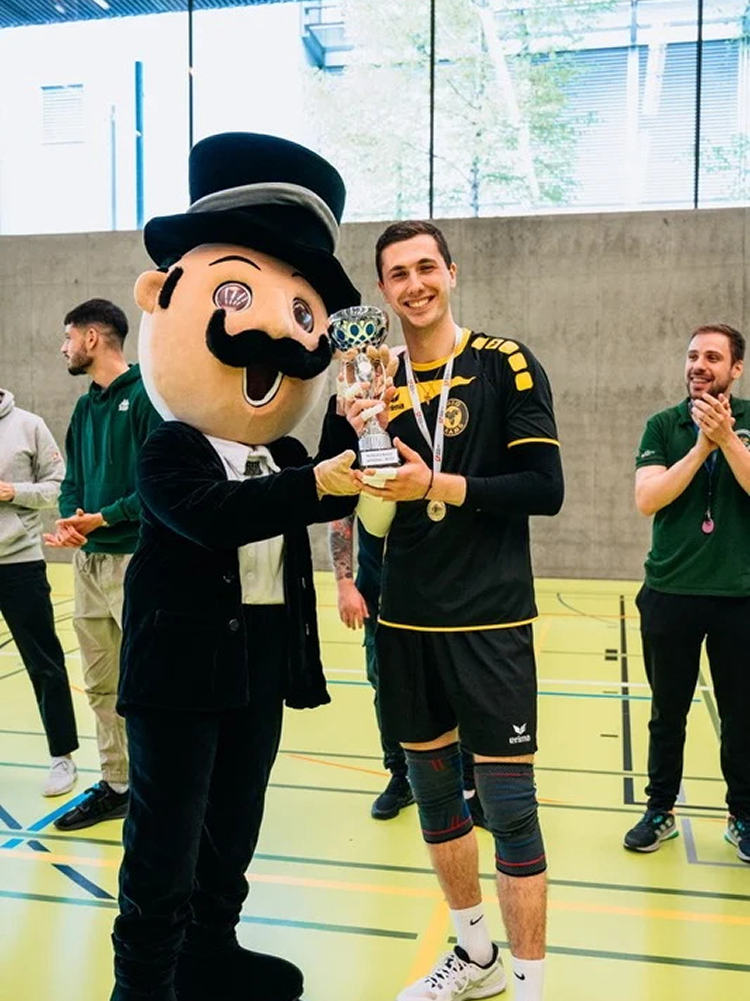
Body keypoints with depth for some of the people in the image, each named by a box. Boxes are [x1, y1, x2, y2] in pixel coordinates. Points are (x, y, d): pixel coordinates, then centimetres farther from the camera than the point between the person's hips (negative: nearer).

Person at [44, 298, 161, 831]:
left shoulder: (146, 394, -9)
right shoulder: (85, 407, 16)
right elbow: (73, 481, 17)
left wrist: (104, 517, -17)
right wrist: (70, 521, -3)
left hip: (136, 560, -8)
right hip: (89, 561, 8)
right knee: (101, 686, 14)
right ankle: (116, 786, 27)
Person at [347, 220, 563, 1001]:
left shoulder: (505, 364, -5)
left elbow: (545, 488, -13)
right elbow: (373, 521, 4)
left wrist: (437, 484, -21)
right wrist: (361, 441, -13)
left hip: (490, 621, -5)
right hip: (407, 621, 5)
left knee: (509, 806, -1)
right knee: (433, 790, 15)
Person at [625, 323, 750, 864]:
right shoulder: (663, 426, 1)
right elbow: (647, 499, -12)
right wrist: (701, 445, -18)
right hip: (670, 593, 0)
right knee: (668, 711, 10)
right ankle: (660, 810, 25)